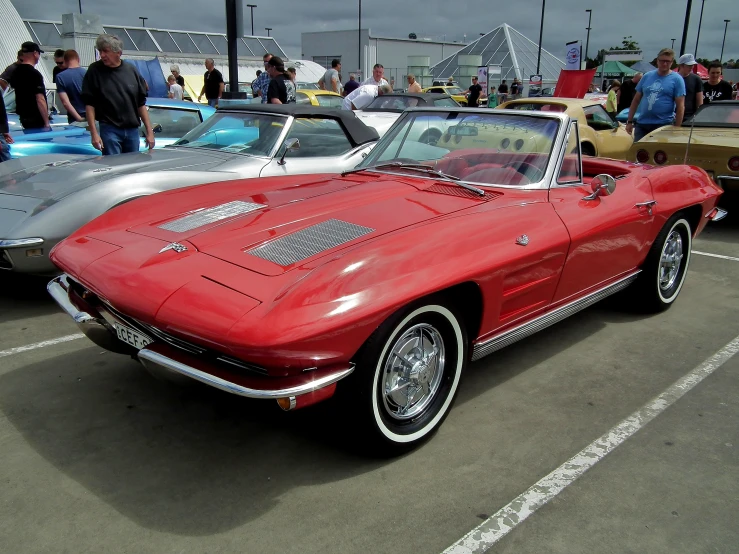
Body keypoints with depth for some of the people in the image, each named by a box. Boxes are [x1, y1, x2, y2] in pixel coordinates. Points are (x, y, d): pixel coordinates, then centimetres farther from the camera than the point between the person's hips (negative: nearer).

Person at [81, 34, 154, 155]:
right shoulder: (95, 71, -3)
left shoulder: (131, 70, 5)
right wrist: (94, 133, -12)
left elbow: (141, 104, 8)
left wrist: (149, 131, 3)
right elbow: (89, 104, -3)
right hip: (109, 130, -3)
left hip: (132, 130, 3)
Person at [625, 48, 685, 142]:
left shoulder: (677, 79, -1)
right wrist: (629, 121, 6)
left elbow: (680, 106, -5)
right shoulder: (647, 76, 9)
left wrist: (677, 128, -11)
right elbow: (636, 100, 12)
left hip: (664, 125, -3)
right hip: (642, 124, 3)